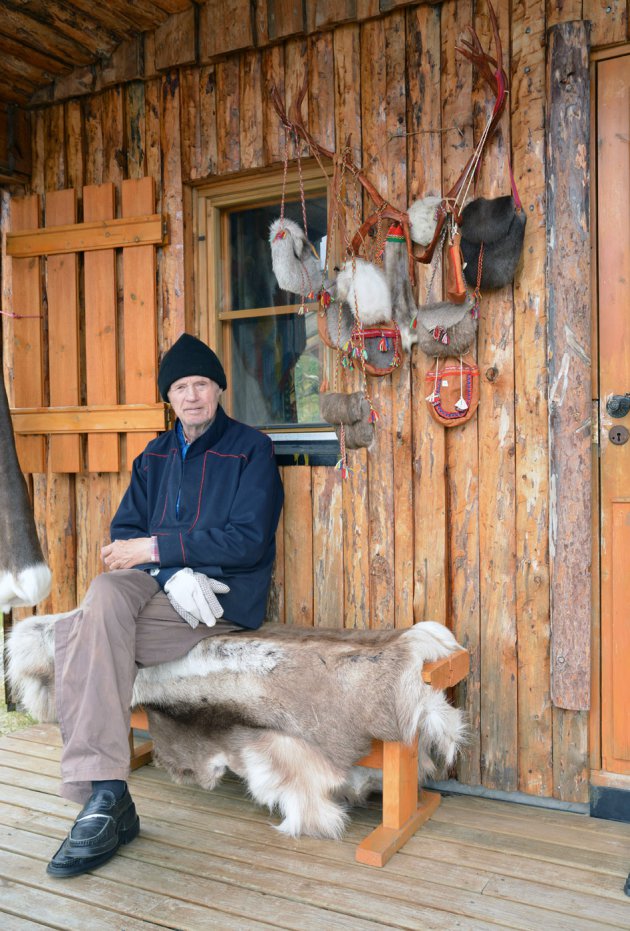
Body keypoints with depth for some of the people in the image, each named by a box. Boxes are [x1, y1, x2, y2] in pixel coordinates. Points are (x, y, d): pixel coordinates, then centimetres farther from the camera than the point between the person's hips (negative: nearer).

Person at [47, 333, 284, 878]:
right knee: (105, 594, -31)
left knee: (82, 637, -25)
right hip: (157, 584, 5)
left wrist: (158, 548, -12)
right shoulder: (156, 455, 19)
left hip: (225, 597, -5)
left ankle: (103, 797, -17)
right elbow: (125, 532, 9)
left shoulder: (250, 449, 2)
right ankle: (107, 798, -29)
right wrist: (174, 573, -12)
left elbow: (249, 541, -10)